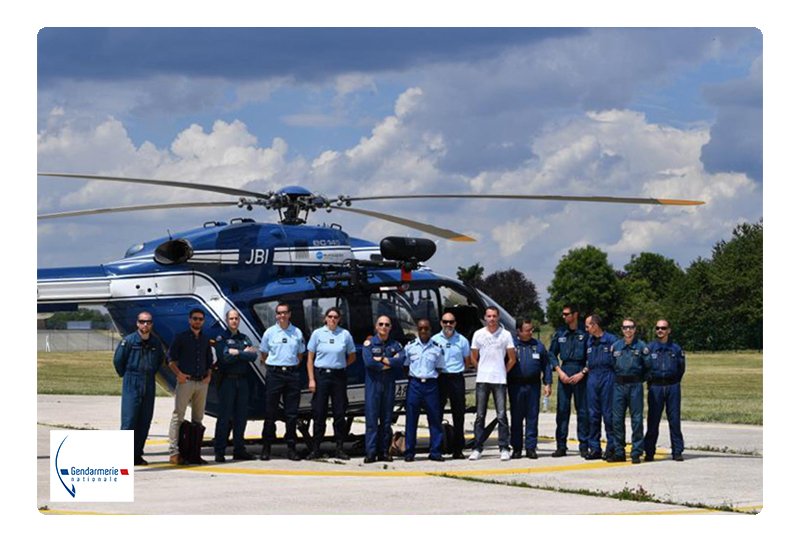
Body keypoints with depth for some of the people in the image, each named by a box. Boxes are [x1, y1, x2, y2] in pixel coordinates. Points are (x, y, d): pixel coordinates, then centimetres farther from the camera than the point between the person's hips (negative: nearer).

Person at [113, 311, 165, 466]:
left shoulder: (155, 343, 7)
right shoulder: (129, 341, -6)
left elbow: (160, 360, 23)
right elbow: (118, 360, 2)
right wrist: (126, 375, 7)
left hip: (149, 385, 5)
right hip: (132, 385, -5)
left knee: (145, 421, 5)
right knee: (129, 420, -10)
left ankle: (137, 455, 11)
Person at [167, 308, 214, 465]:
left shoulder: (206, 340, 15)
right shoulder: (181, 337, 1)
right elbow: (171, 359, 0)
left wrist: (209, 375, 7)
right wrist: (178, 373, -13)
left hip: (202, 382, 5)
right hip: (185, 381, -5)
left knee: (198, 418, 7)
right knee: (178, 416, -9)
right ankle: (174, 452, -12)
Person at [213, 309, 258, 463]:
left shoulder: (245, 339, 16)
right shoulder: (222, 339, 1)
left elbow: (253, 356, 1)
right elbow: (224, 357, -15)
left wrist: (237, 352, -9)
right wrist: (244, 353, -6)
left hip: (243, 381, 5)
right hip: (227, 380, -5)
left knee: (241, 416, 7)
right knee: (225, 416, -7)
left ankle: (239, 449, 13)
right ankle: (219, 451, -7)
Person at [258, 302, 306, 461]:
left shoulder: (297, 333, 8)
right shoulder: (270, 332, 3)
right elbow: (263, 354, 11)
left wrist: (293, 366, 7)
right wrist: (273, 365, 3)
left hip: (292, 374, 2)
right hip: (274, 374, -2)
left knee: (292, 412, 3)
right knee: (271, 412, -1)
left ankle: (291, 447, 8)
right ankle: (266, 447, 4)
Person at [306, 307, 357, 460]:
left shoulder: (345, 334, 4)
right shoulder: (317, 334, 2)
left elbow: (352, 357, 15)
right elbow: (310, 358, 3)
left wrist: (340, 365, 2)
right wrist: (311, 379, -4)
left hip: (339, 376, 1)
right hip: (321, 375, -1)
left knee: (339, 413, 2)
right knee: (319, 413, 0)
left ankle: (340, 449, 7)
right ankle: (316, 449, 6)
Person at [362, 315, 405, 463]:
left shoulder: (395, 345, 11)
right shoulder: (369, 343, 3)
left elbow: (401, 358, -8)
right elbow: (368, 362, -13)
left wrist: (381, 359, -12)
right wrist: (388, 365, -6)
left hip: (389, 384, 3)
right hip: (373, 384, -3)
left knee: (387, 419, 4)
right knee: (372, 419, -7)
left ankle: (384, 452, 8)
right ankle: (371, 452, -8)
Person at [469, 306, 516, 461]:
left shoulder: (505, 335, 1)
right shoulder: (478, 334, 6)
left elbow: (512, 358, 7)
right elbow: (473, 358, 15)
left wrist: (503, 372, 7)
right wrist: (483, 369, 10)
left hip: (499, 380, -2)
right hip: (482, 380, 2)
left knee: (501, 416, -4)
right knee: (480, 416, 3)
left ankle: (504, 449, -1)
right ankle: (477, 448, 7)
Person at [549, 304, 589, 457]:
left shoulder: (585, 334, 0)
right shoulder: (560, 333, 11)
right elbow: (552, 354, 12)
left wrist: (582, 373, -10)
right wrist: (560, 372, -1)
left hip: (581, 374, -3)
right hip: (564, 373, 3)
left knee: (583, 410, -1)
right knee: (562, 410, 2)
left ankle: (584, 446, 4)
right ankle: (561, 446, 6)